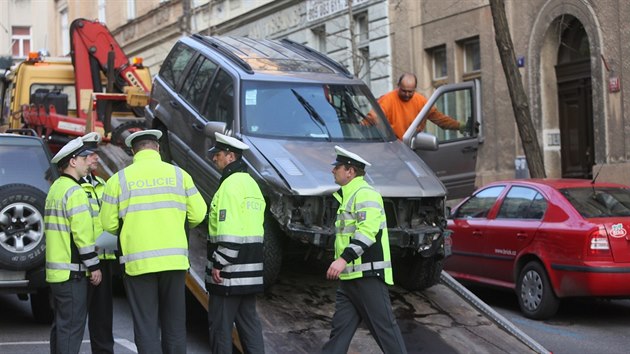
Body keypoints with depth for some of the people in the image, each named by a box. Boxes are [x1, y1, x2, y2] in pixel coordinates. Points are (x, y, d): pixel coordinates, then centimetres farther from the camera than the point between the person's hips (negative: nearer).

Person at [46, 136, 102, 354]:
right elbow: (82, 233, -20)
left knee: (60, 324, 15)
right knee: (72, 326, -7)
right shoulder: (74, 191, -14)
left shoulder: (56, 188, 18)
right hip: (72, 271, -10)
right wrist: (94, 266, -14)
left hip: (56, 269, 10)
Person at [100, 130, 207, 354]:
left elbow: (109, 224, 0)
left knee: (146, 327, 3)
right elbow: (197, 215, 3)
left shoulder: (119, 179, 0)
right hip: (174, 259, 2)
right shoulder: (178, 174, 3)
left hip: (137, 262, -2)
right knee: (174, 325, 13)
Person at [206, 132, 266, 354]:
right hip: (251, 271, 9)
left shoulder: (231, 184, -13)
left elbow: (229, 231, -21)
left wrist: (218, 263, -18)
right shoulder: (251, 183, 17)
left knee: (220, 323, -1)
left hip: (229, 271, -9)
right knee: (249, 321, 12)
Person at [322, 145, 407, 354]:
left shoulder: (365, 194, -12)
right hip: (350, 278, 10)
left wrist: (344, 259, -34)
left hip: (368, 276, -10)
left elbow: (367, 231, -26)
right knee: (340, 328, 7)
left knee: (385, 327, -6)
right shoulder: (348, 196, 21)